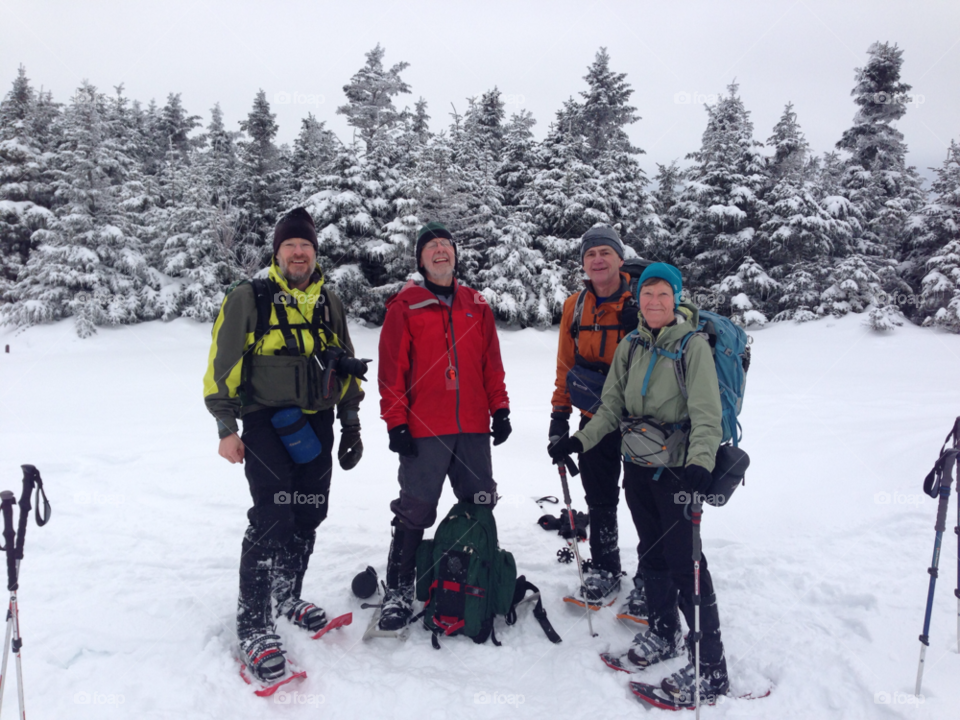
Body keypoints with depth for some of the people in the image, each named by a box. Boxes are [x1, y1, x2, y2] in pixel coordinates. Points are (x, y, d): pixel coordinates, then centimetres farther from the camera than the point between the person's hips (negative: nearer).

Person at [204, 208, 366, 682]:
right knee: (272, 519, -12)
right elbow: (222, 366, -3)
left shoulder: (329, 304, 12)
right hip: (266, 424, -5)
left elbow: (346, 368, 18)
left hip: (316, 426, 5)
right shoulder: (248, 299, -2)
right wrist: (226, 427, -8)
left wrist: (351, 425, 15)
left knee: (308, 517, 11)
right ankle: (252, 624, 2)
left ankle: (288, 599, 31)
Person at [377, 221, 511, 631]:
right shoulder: (405, 306, 1)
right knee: (414, 511, 0)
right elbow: (392, 369, -4)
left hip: (473, 427, 4)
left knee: (480, 506, 11)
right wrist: (395, 422, -8)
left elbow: (491, 363, 13)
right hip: (424, 429, -4)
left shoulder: (476, 305, 13)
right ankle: (399, 590, 13)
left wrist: (499, 408, 8)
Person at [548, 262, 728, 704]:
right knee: (653, 553, 16)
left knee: (685, 563, -6)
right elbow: (612, 407, 11)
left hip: (676, 467, -6)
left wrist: (701, 464, -33)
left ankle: (710, 670, 5)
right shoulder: (630, 348, 7)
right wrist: (578, 441, 1)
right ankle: (663, 634, 36)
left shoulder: (693, 345, -11)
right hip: (637, 466, 6)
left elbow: (707, 415, -18)